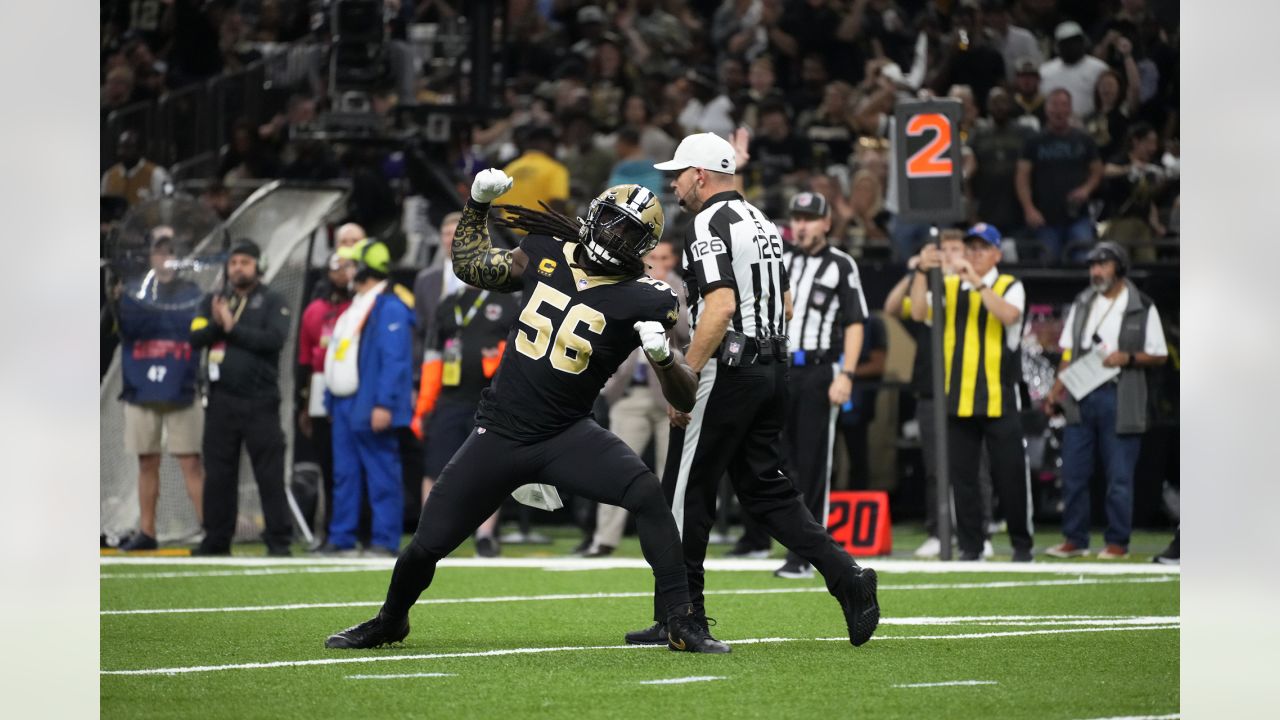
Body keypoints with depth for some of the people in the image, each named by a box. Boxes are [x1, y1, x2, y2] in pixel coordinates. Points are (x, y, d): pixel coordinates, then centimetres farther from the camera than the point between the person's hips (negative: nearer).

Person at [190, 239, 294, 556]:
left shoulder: (273, 303, 4)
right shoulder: (212, 301, 14)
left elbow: (275, 339, -13)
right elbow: (195, 338, 1)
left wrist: (232, 328, -13)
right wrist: (216, 324, -18)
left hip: (260, 402, -3)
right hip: (221, 401, 3)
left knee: (270, 474, -5)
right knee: (218, 474, 6)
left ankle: (279, 539, -3)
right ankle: (216, 539, 13)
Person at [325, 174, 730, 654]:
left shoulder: (642, 300, -10)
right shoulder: (548, 254, 2)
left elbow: (684, 399, -12)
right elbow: (470, 266, 20)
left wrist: (662, 354, -32)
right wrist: (478, 201, 9)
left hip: (566, 436, -3)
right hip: (500, 433, 3)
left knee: (647, 495, -29)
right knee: (429, 544, 4)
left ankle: (683, 624, -22)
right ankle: (390, 621, 36)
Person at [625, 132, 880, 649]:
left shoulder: (709, 225, -12)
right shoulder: (761, 222, 17)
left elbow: (721, 306, -23)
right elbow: (785, 306, 21)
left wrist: (685, 380, -22)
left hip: (727, 371, -9)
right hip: (771, 369, 9)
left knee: (686, 493, 0)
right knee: (765, 488, 12)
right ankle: (847, 577, -2)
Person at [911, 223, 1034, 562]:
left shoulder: (1010, 286, 3)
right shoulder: (949, 286, 12)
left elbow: (1008, 315, -18)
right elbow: (919, 313, -3)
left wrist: (976, 281, -24)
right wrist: (921, 272, -15)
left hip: (999, 397, -3)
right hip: (958, 399, 3)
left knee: (1009, 473, -1)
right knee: (961, 474, 3)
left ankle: (1022, 544, 9)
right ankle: (970, 545, 8)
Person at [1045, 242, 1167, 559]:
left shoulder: (1142, 308, 1)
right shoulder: (1081, 304, 14)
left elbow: (1159, 356, 2)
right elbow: (1069, 352, 16)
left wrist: (1128, 358, -14)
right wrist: (1057, 388, 4)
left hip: (1119, 399, -4)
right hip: (1080, 397, 4)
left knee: (1119, 476, -2)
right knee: (1073, 472, 3)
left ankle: (1117, 542, 5)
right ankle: (1075, 539, 11)